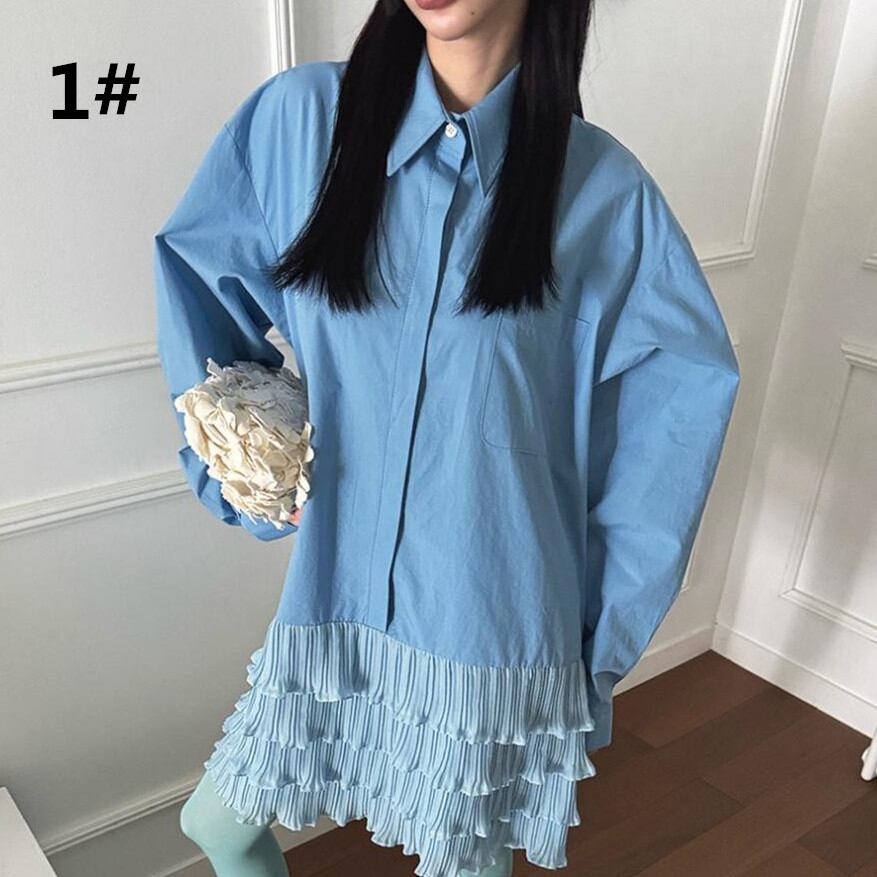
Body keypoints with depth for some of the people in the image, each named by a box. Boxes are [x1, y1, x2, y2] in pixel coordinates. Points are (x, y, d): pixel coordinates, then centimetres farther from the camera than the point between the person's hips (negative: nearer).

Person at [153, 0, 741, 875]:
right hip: (337, 597, 2)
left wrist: (605, 632, -1)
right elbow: (193, 264, 10)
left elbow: (686, 387, -1)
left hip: (494, 619, -1)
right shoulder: (301, 118, -5)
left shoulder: (600, 187, -7)